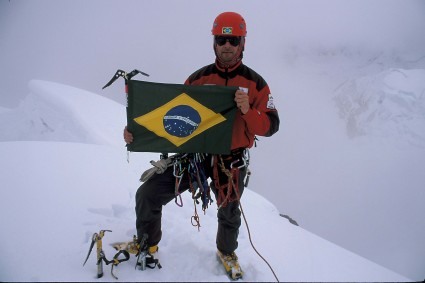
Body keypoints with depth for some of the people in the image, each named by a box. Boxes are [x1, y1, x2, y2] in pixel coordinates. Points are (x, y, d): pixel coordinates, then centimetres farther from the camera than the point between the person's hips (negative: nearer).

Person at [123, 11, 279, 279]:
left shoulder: (255, 82, -7)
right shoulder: (198, 78, -3)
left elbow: (271, 126, -10)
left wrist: (248, 111, -30)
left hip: (232, 160, -1)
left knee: (229, 214, 20)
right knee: (147, 194, -8)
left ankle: (227, 252, 53)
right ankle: (148, 243, 22)